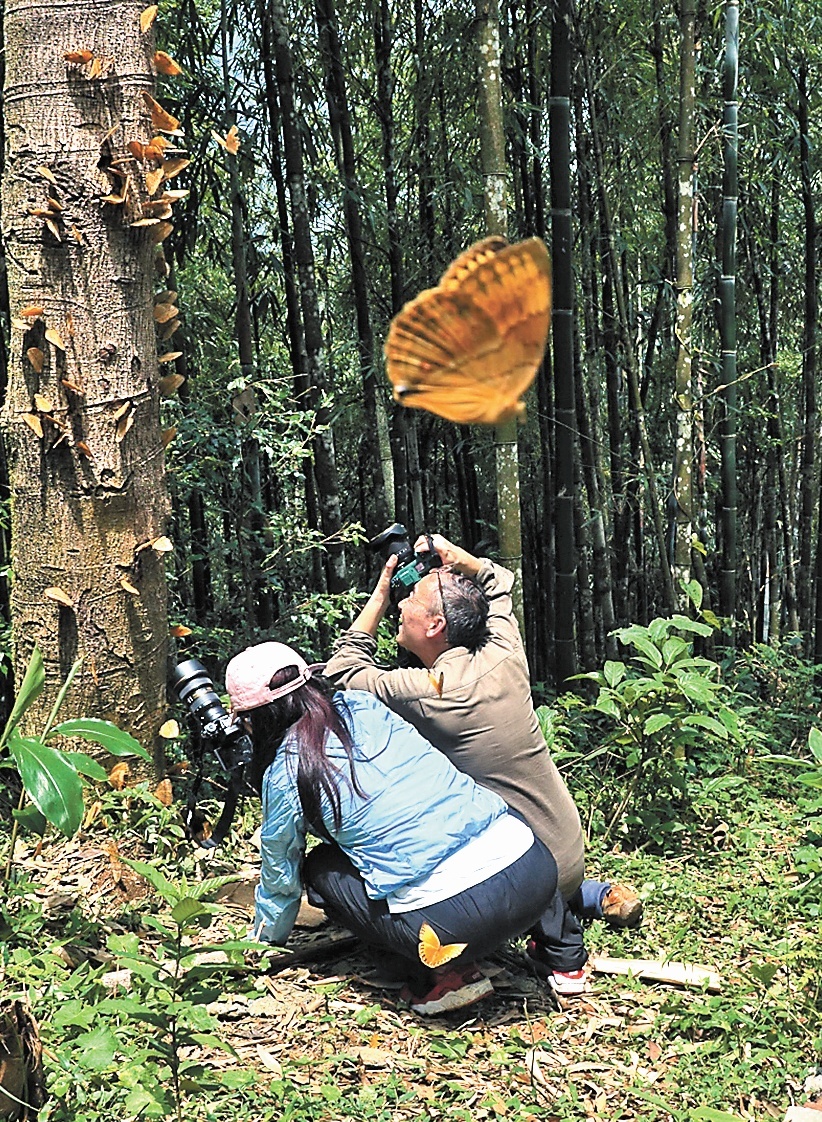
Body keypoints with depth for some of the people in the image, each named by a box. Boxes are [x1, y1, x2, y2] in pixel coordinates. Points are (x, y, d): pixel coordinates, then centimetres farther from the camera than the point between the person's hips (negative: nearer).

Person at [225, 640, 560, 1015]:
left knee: (319, 869, 18)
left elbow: (280, 877, 19)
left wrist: (263, 942, 38)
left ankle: (441, 976, 7)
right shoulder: (364, 704, 14)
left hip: (453, 919, -6)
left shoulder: (285, 773, 3)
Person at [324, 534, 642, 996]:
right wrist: (447, 552, 7)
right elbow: (500, 582, 15)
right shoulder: (504, 658, -7)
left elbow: (343, 668, -4)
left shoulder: (421, 693, -23)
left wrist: (381, 593, -1)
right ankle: (595, 896, 21)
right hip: (569, 854, 8)